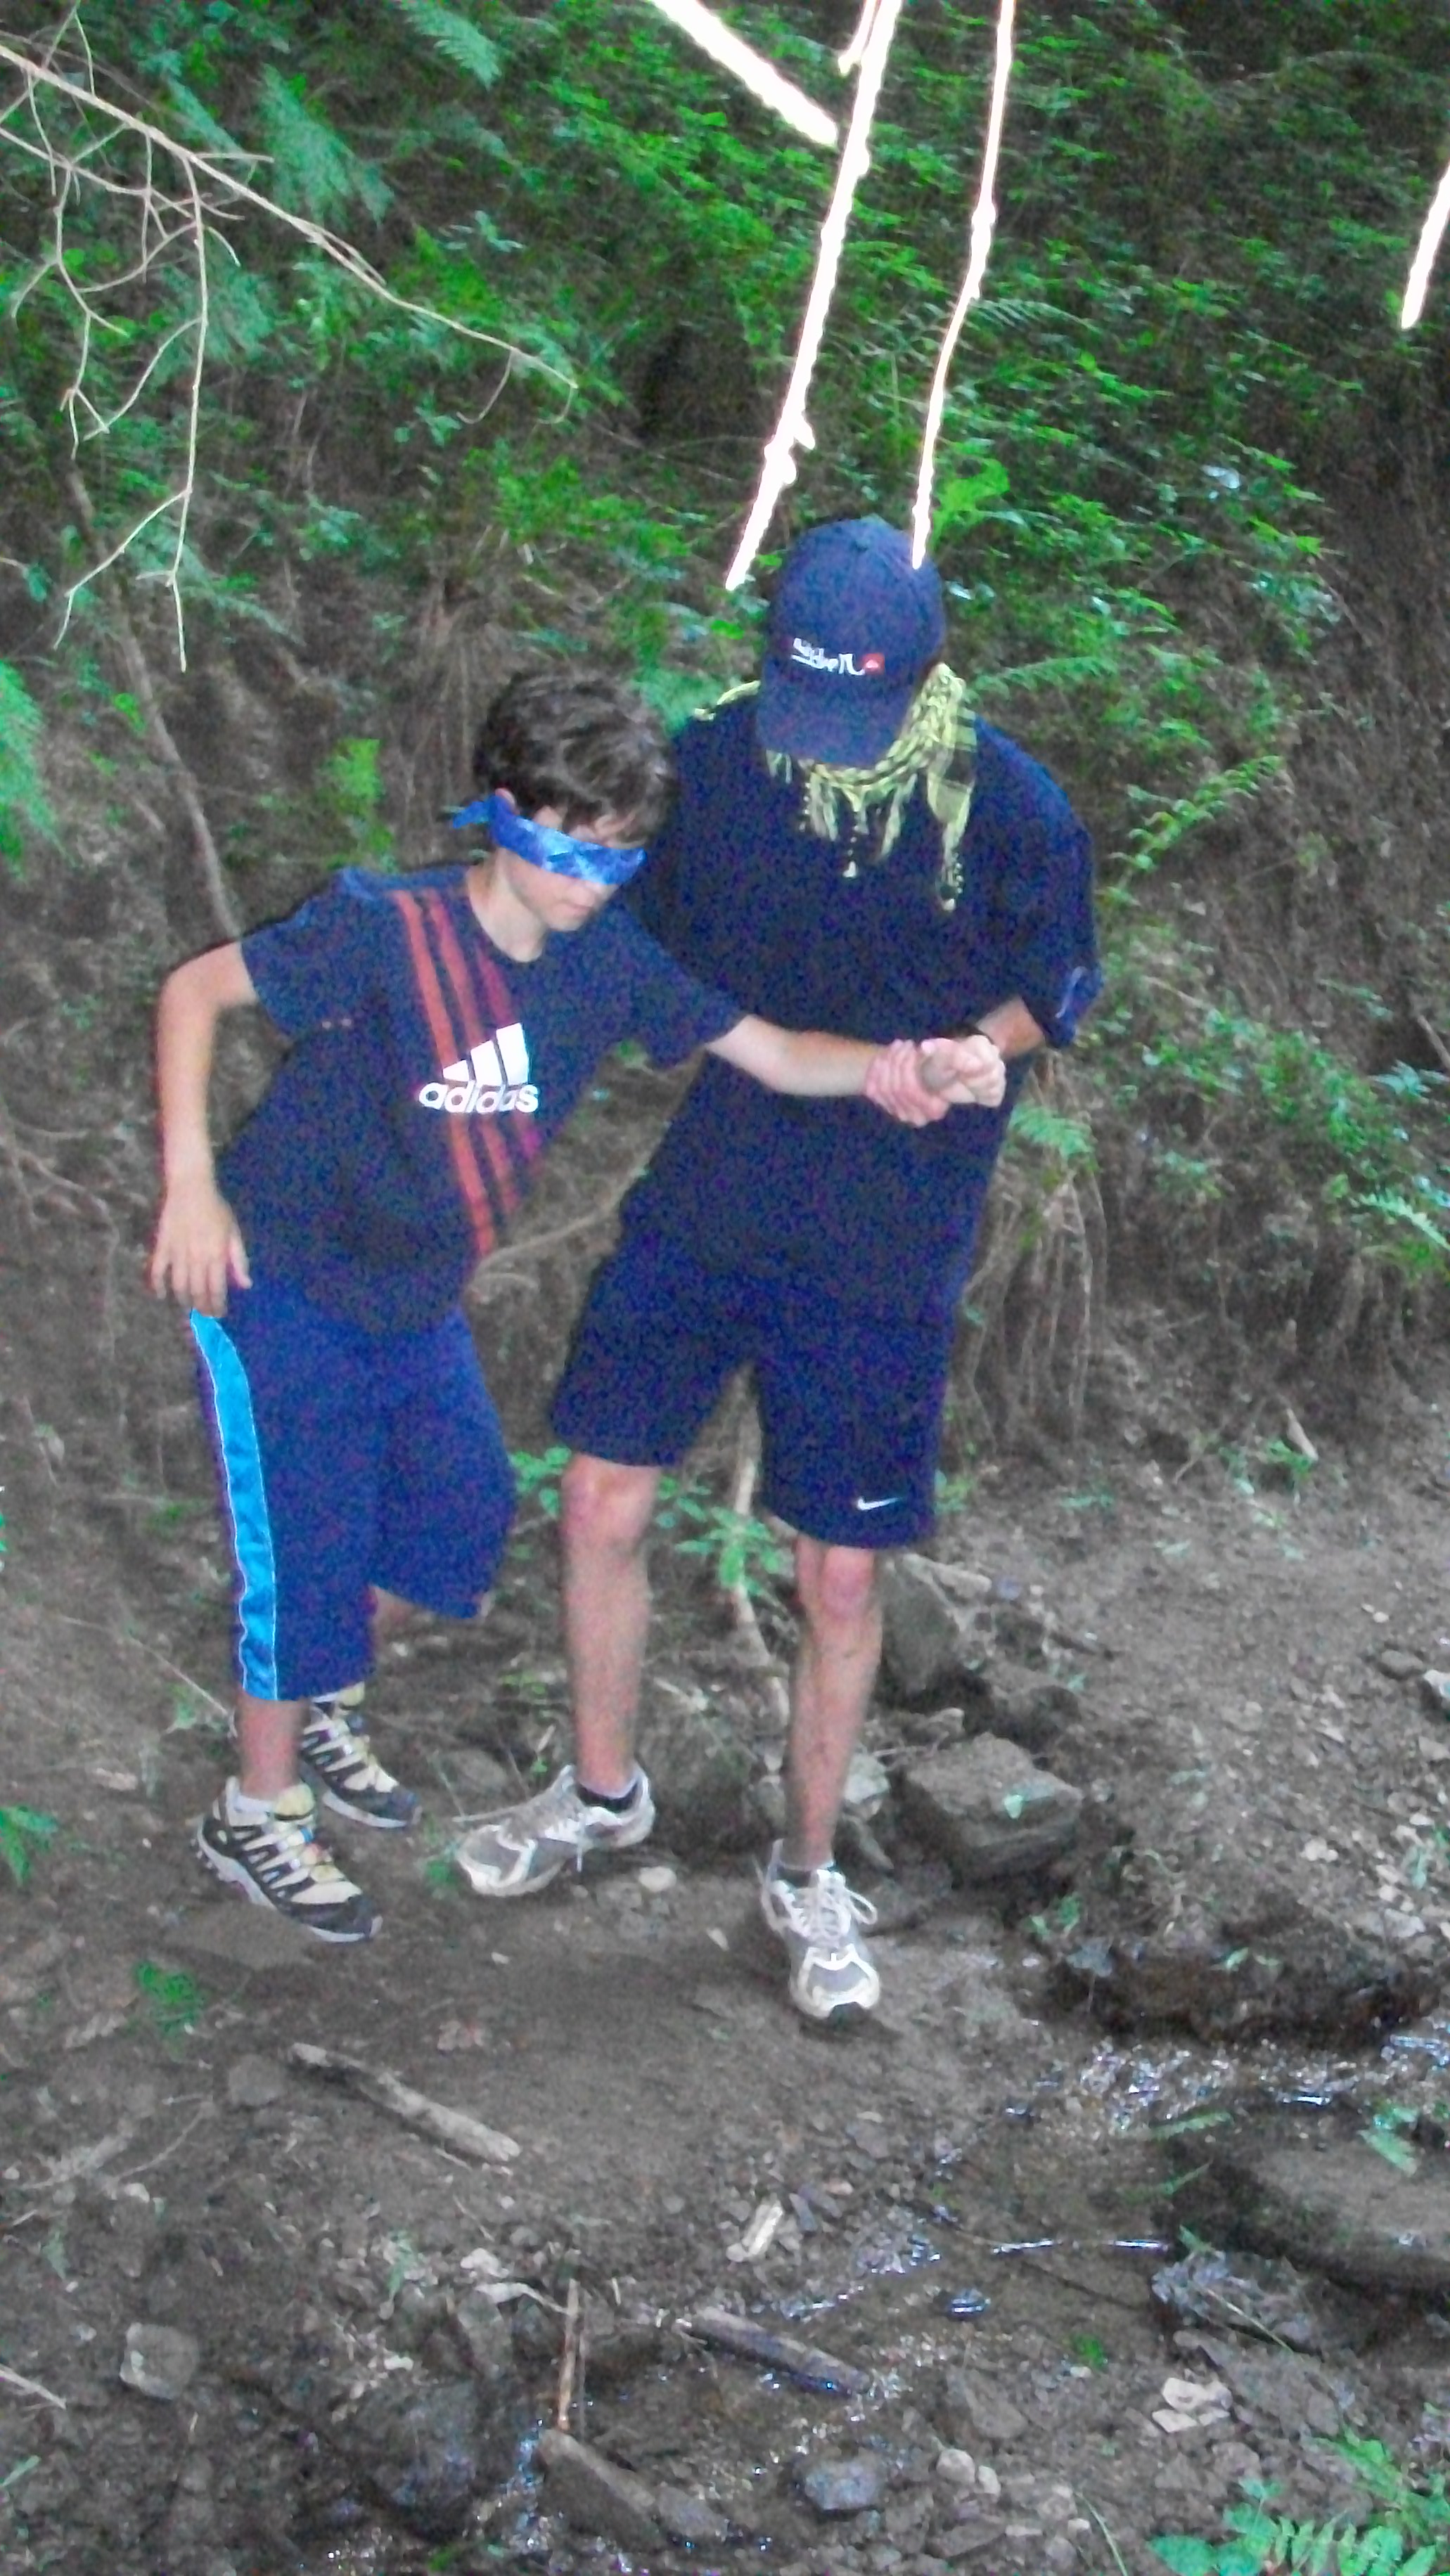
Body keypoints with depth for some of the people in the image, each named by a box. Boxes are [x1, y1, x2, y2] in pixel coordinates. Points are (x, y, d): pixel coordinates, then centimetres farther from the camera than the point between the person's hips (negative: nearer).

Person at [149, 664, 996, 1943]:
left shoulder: (612, 956, -9)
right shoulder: (388, 930, -25)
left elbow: (772, 1052, -9)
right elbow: (194, 990, -17)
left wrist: (885, 1068, -30)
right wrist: (191, 1182, -22)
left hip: (418, 1297, 7)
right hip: (284, 1281, -7)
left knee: (460, 1514, 15)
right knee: (310, 1549, -2)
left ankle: (318, 1700, 42)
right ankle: (257, 1815, 20)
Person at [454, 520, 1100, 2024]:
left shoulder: (1008, 810, -14)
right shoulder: (717, 757, -6)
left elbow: (1057, 977, 2)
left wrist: (984, 1045, -13)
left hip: (882, 1251, -2)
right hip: (701, 1207, 3)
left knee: (840, 1579, 6)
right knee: (601, 1507, 6)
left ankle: (806, 1874, 29)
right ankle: (603, 1792, 33)